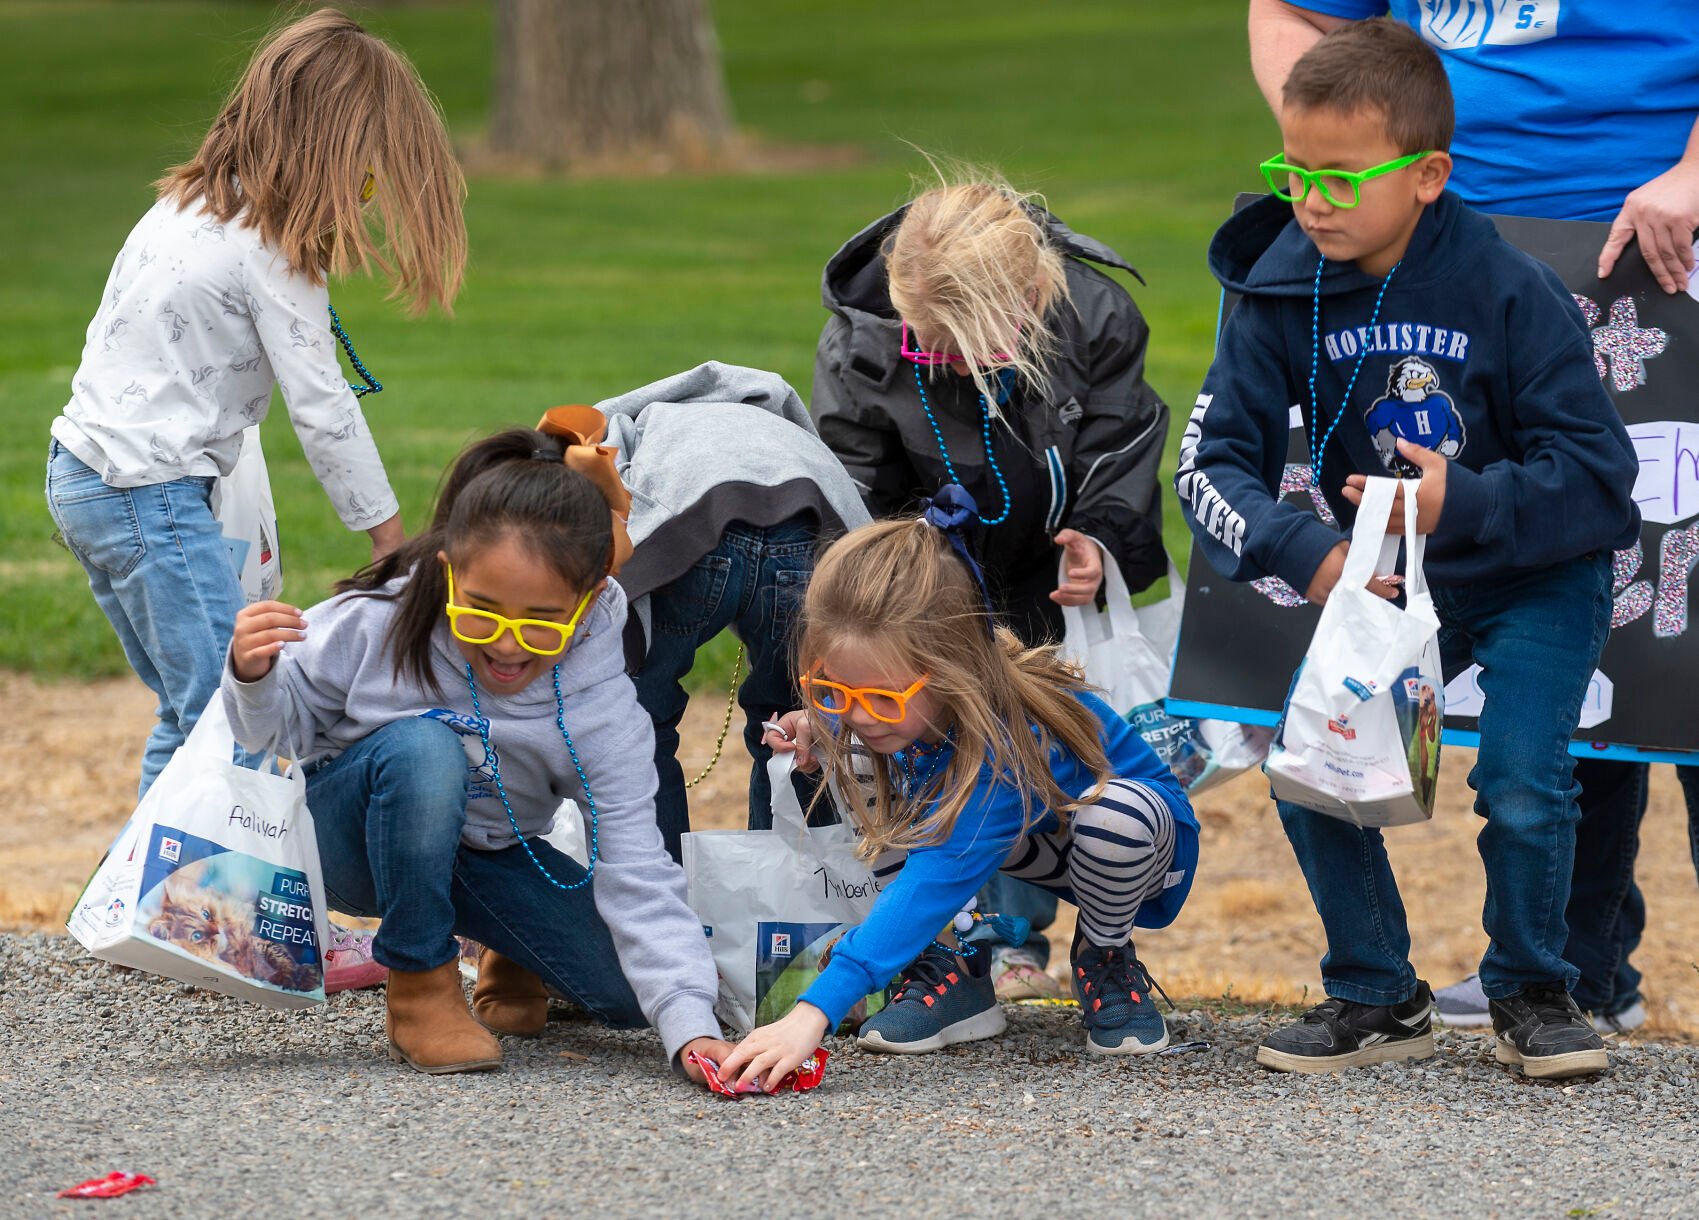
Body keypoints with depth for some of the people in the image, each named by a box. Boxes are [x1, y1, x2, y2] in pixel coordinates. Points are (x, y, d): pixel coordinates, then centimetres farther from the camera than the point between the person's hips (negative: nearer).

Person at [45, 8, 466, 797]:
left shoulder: (192, 205, 13)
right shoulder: (273, 253, -14)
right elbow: (321, 407, -13)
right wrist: (391, 543, -4)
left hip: (82, 472, 9)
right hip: (149, 494, -9)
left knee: (187, 713, 13)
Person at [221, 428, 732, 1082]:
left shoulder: (602, 709, -22)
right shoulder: (380, 622, -25)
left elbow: (639, 880, -25)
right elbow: (289, 722, -9)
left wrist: (691, 1028, -37)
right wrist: (255, 678, -35)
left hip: (486, 857, 3)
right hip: (345, 845, -3)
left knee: (629, 989, -18)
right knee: (423, 745, -37)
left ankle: (511, 962, 20)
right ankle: (419, 986, -19)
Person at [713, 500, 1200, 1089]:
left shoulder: (1006, 742, -44)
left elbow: (931, 885, -53)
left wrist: (813, 1013, -62)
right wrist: (819, 729, -19)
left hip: (1139, 843, -6)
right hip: (1030, 842, 6)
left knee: (1120, 814, -42)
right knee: (858, 761, -15)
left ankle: (1106, 963, -8)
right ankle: (954, 972, -6)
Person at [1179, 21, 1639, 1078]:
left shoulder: (1511, 291, -21)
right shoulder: (1284, 294, -12)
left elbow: (1600, 477, -21)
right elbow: (1215, 462, -12)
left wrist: (1461, 503, -36)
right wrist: (1306, 553, -32)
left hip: (1537, 575, -4)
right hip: (1391, 581, 4)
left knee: (1520, 783, -19)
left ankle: (1532, 992, 8)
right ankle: (1377, 997, 7)